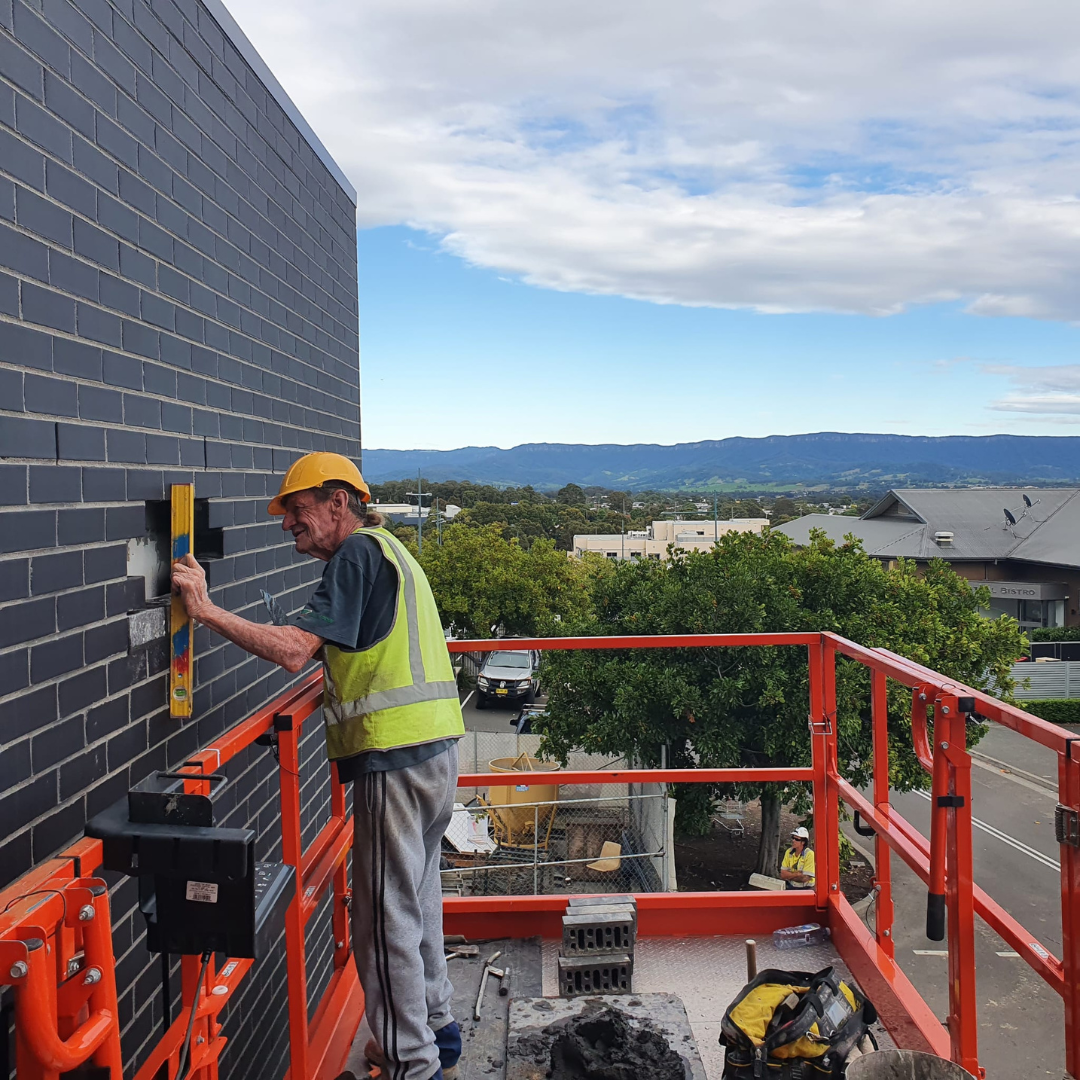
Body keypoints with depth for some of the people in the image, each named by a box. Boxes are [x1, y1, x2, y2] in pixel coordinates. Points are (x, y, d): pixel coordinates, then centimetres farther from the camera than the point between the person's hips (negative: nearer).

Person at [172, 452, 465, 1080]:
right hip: (434, 746, 10)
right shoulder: (389, 550, 21)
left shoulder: (357, 552, -9)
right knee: (416, 898, 21)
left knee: (387, 916, -1)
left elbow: (295, 651, -20)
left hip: (397, 755, -10)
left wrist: (206, 609, -16)